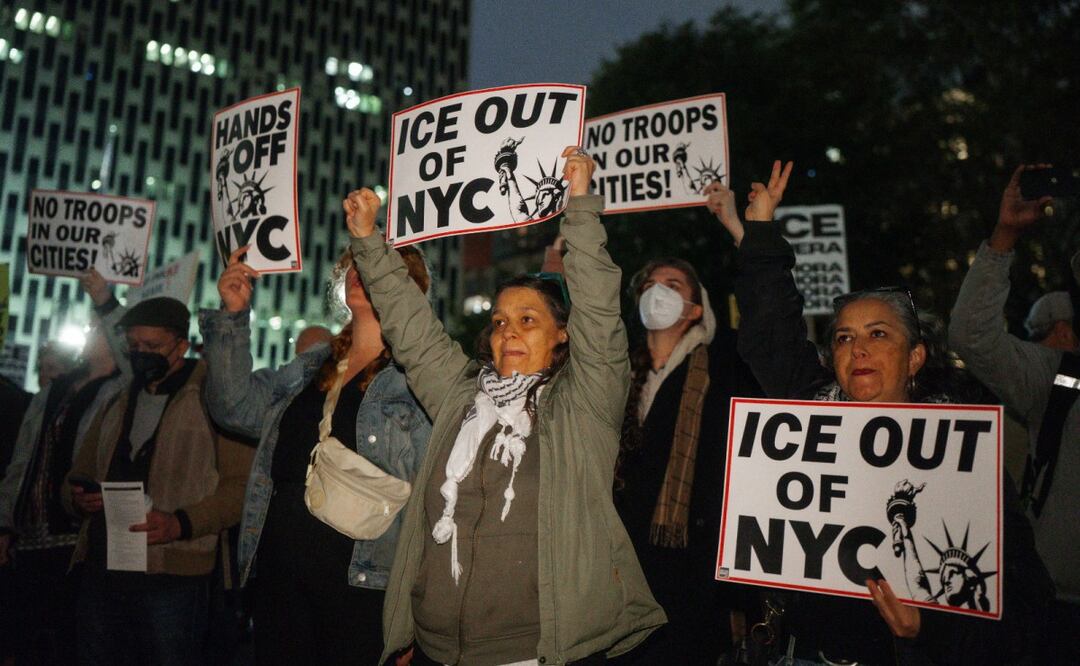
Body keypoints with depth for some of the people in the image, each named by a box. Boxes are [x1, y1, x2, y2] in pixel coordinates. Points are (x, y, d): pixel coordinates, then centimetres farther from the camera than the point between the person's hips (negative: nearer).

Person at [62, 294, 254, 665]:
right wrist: (78, 499, 0)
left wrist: (180, 524, -21)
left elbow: (242, 485, -10)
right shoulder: (116, 406, 18)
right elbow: (80, 474, 23)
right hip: (100, 574, 6)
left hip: (170, 579, -6)